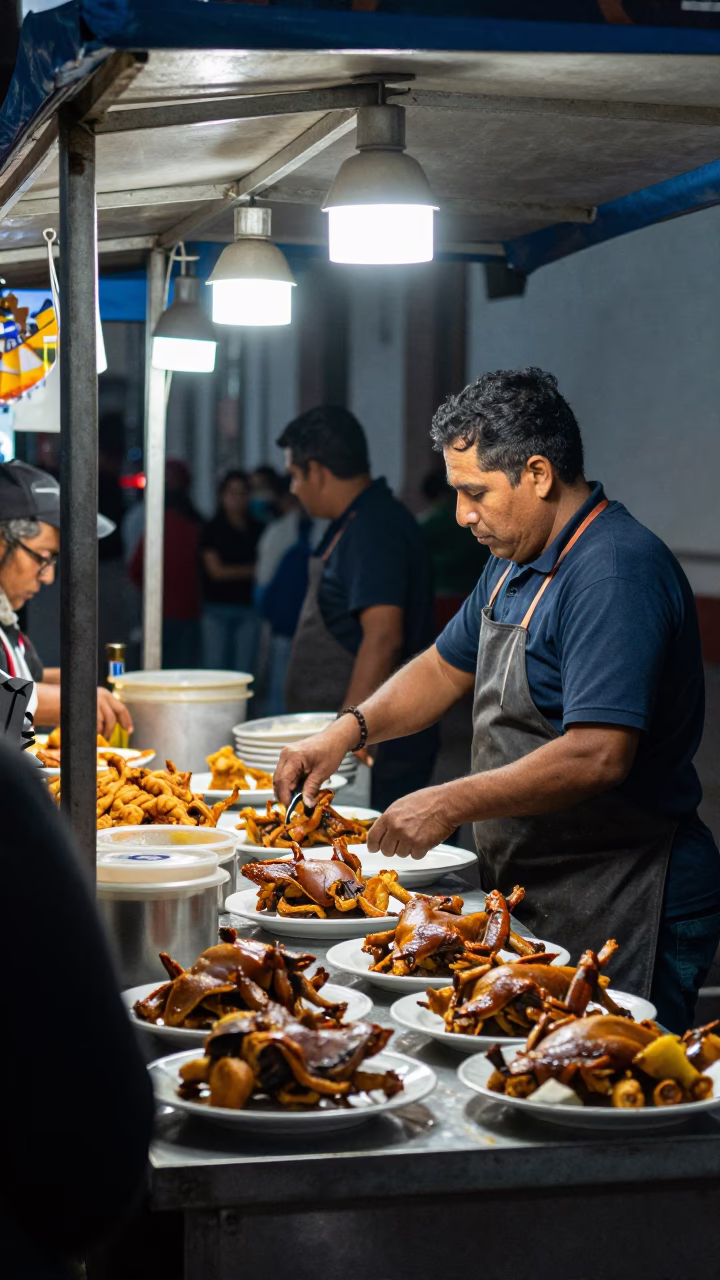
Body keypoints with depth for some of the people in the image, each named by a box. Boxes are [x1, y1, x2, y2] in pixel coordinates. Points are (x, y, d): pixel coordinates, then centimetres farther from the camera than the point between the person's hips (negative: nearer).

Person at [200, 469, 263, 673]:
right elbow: (216, 571, -3)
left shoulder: (257, 530, 10)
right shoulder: (212, 529, 3)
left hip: (248, 609, 2)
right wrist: (251, 570, -1)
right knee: (216, 668, -2)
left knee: (244, 670, -1)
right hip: (217, 608, -2)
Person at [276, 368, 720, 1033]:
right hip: (537, 902, 9)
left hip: (620, 916, -9)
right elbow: (447, 667, 23)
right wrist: (350, 730, 6)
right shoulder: (518, 560, 12)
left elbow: (598, 756, -29)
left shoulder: (617, 572, -21)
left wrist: (450, 804, -23)